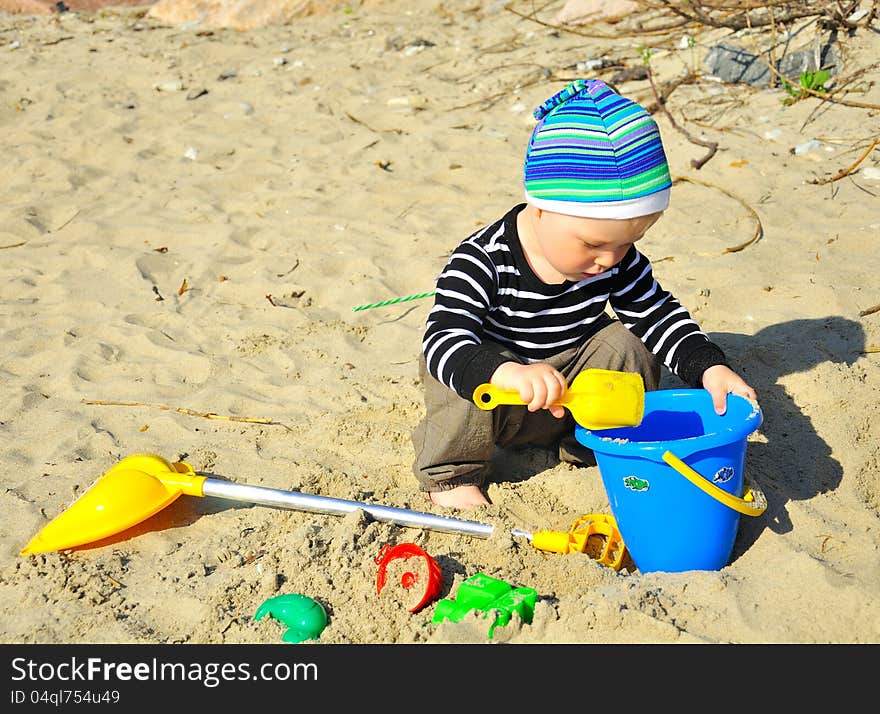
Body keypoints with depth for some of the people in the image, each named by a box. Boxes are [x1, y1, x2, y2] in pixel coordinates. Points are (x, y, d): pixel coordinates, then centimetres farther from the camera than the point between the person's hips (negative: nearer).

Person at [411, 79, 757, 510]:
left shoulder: (617, 257, -13)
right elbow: (443, 338, -42)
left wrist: (710, 367, -20)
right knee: (469, 387, -34)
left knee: (627, 347, -16)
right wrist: (507, 373, -63)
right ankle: (451, 472, -4)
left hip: (573, 385, 4)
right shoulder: (484, 263, -30)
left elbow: (657, 314, -3)